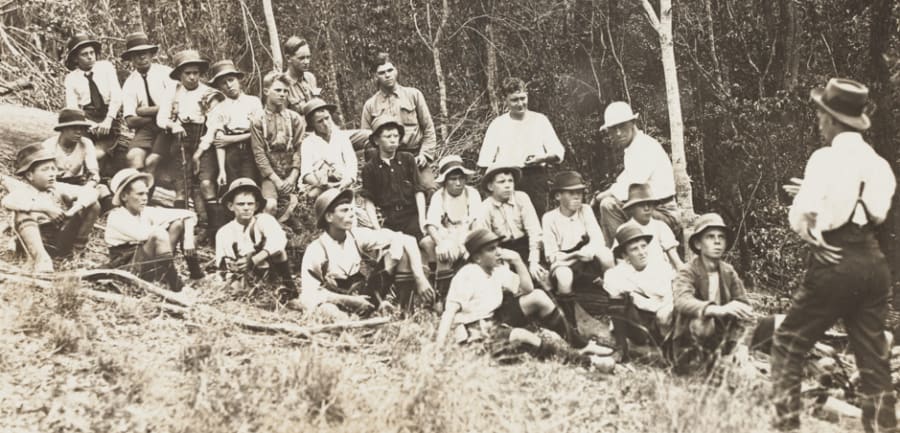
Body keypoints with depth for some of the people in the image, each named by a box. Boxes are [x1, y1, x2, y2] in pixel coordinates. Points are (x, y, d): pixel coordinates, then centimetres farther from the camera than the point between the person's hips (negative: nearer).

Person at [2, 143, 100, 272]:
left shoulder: (58, 188, 7)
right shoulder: (23, 191, -5)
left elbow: (90, 192, -4)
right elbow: (7, 202, -30)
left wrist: (74, 209, -24)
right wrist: (45, 208, -34)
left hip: (62, 242, 3)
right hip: (37, 242, -3)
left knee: (93, 205, -5)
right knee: (23, 215, -32)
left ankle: (78, 248, 1)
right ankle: (40, 260, -42)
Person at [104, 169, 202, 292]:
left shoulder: (147, 212, 5)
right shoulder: (116, 217, -12)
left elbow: (189, 214, 3)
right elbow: (144, 235, -30)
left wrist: (188, 243, -12)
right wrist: (163, 225, -11)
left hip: (153, 266, 7)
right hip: (128, 271, -7)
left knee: (179, 223, -3)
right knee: (159, 235, -31)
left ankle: (195, 271, -8)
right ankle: (174, 285, -30)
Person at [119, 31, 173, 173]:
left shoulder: (165, 73, 1)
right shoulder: (129, 84, 8)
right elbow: (130, 121, -1)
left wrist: (145, 111, -7)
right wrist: (159, 111, -9)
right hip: (145, 128, 2)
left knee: (151, 161, -23)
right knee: (134, 157, -25)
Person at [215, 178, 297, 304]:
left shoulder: (264, 220, -6)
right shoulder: (224, 232, 3)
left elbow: (279, 240, -27)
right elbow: (220, 260, -4)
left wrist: (254, 260, -40)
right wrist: (227, 264, -30)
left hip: (270, 273, -3)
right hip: (245, 277, 3)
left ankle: (286, 286, -14)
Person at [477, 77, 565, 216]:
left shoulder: (540, 120, 12)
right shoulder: (497, 124, 12)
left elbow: (558, 154, 9)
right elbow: (485, 161, 7)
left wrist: (542, 158, -11)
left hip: (535, 178, 0)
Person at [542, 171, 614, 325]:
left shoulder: (585, 210, 1)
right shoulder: (550, 218, -7)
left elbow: (598, 240, -10)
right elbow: (552, 255, -9)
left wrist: (586, 252, -32)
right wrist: (577, 255, -21)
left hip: (587, 262, 3)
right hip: (563, 262, -2)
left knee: (605, 255, -31)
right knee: (564, 278, -39)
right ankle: (570, 326, -19)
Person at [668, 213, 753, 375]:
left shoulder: (728, 272, 6)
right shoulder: (686, 273, -11)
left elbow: (743, 305, -2)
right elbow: (682, 301, -32)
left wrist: (740, 345, -18)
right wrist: (719, 310, -49)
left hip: (720, 341, 7)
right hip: (691, 351, -7)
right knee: (699, 321, -32)